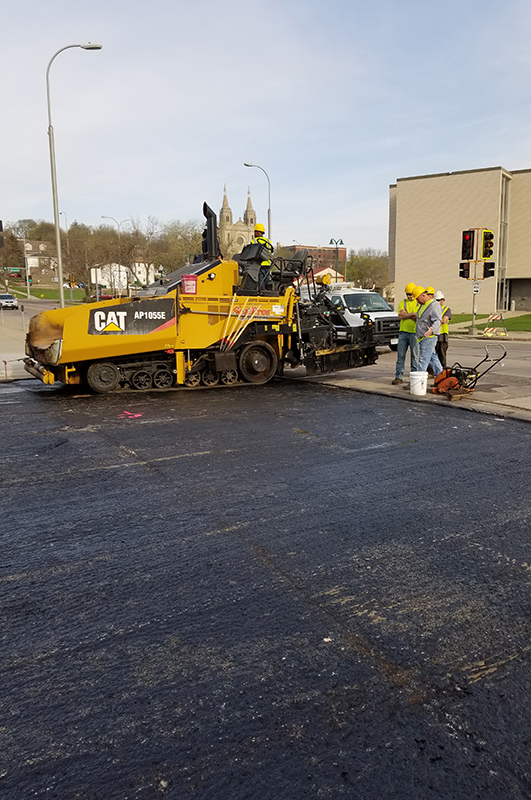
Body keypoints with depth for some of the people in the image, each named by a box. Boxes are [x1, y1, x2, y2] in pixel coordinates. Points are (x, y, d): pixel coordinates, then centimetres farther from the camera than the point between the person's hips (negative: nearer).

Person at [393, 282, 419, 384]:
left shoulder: (419, 304, 4)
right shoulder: (402, 303, 12)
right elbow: (400, 316, -4)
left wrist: (406, 314, -12)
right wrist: (413, 314, -13)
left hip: (414, 333, -2)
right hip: (403, 332, 3)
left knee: (415, 356, 1)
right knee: (400, 355, 3)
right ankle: (398, 377, 8)